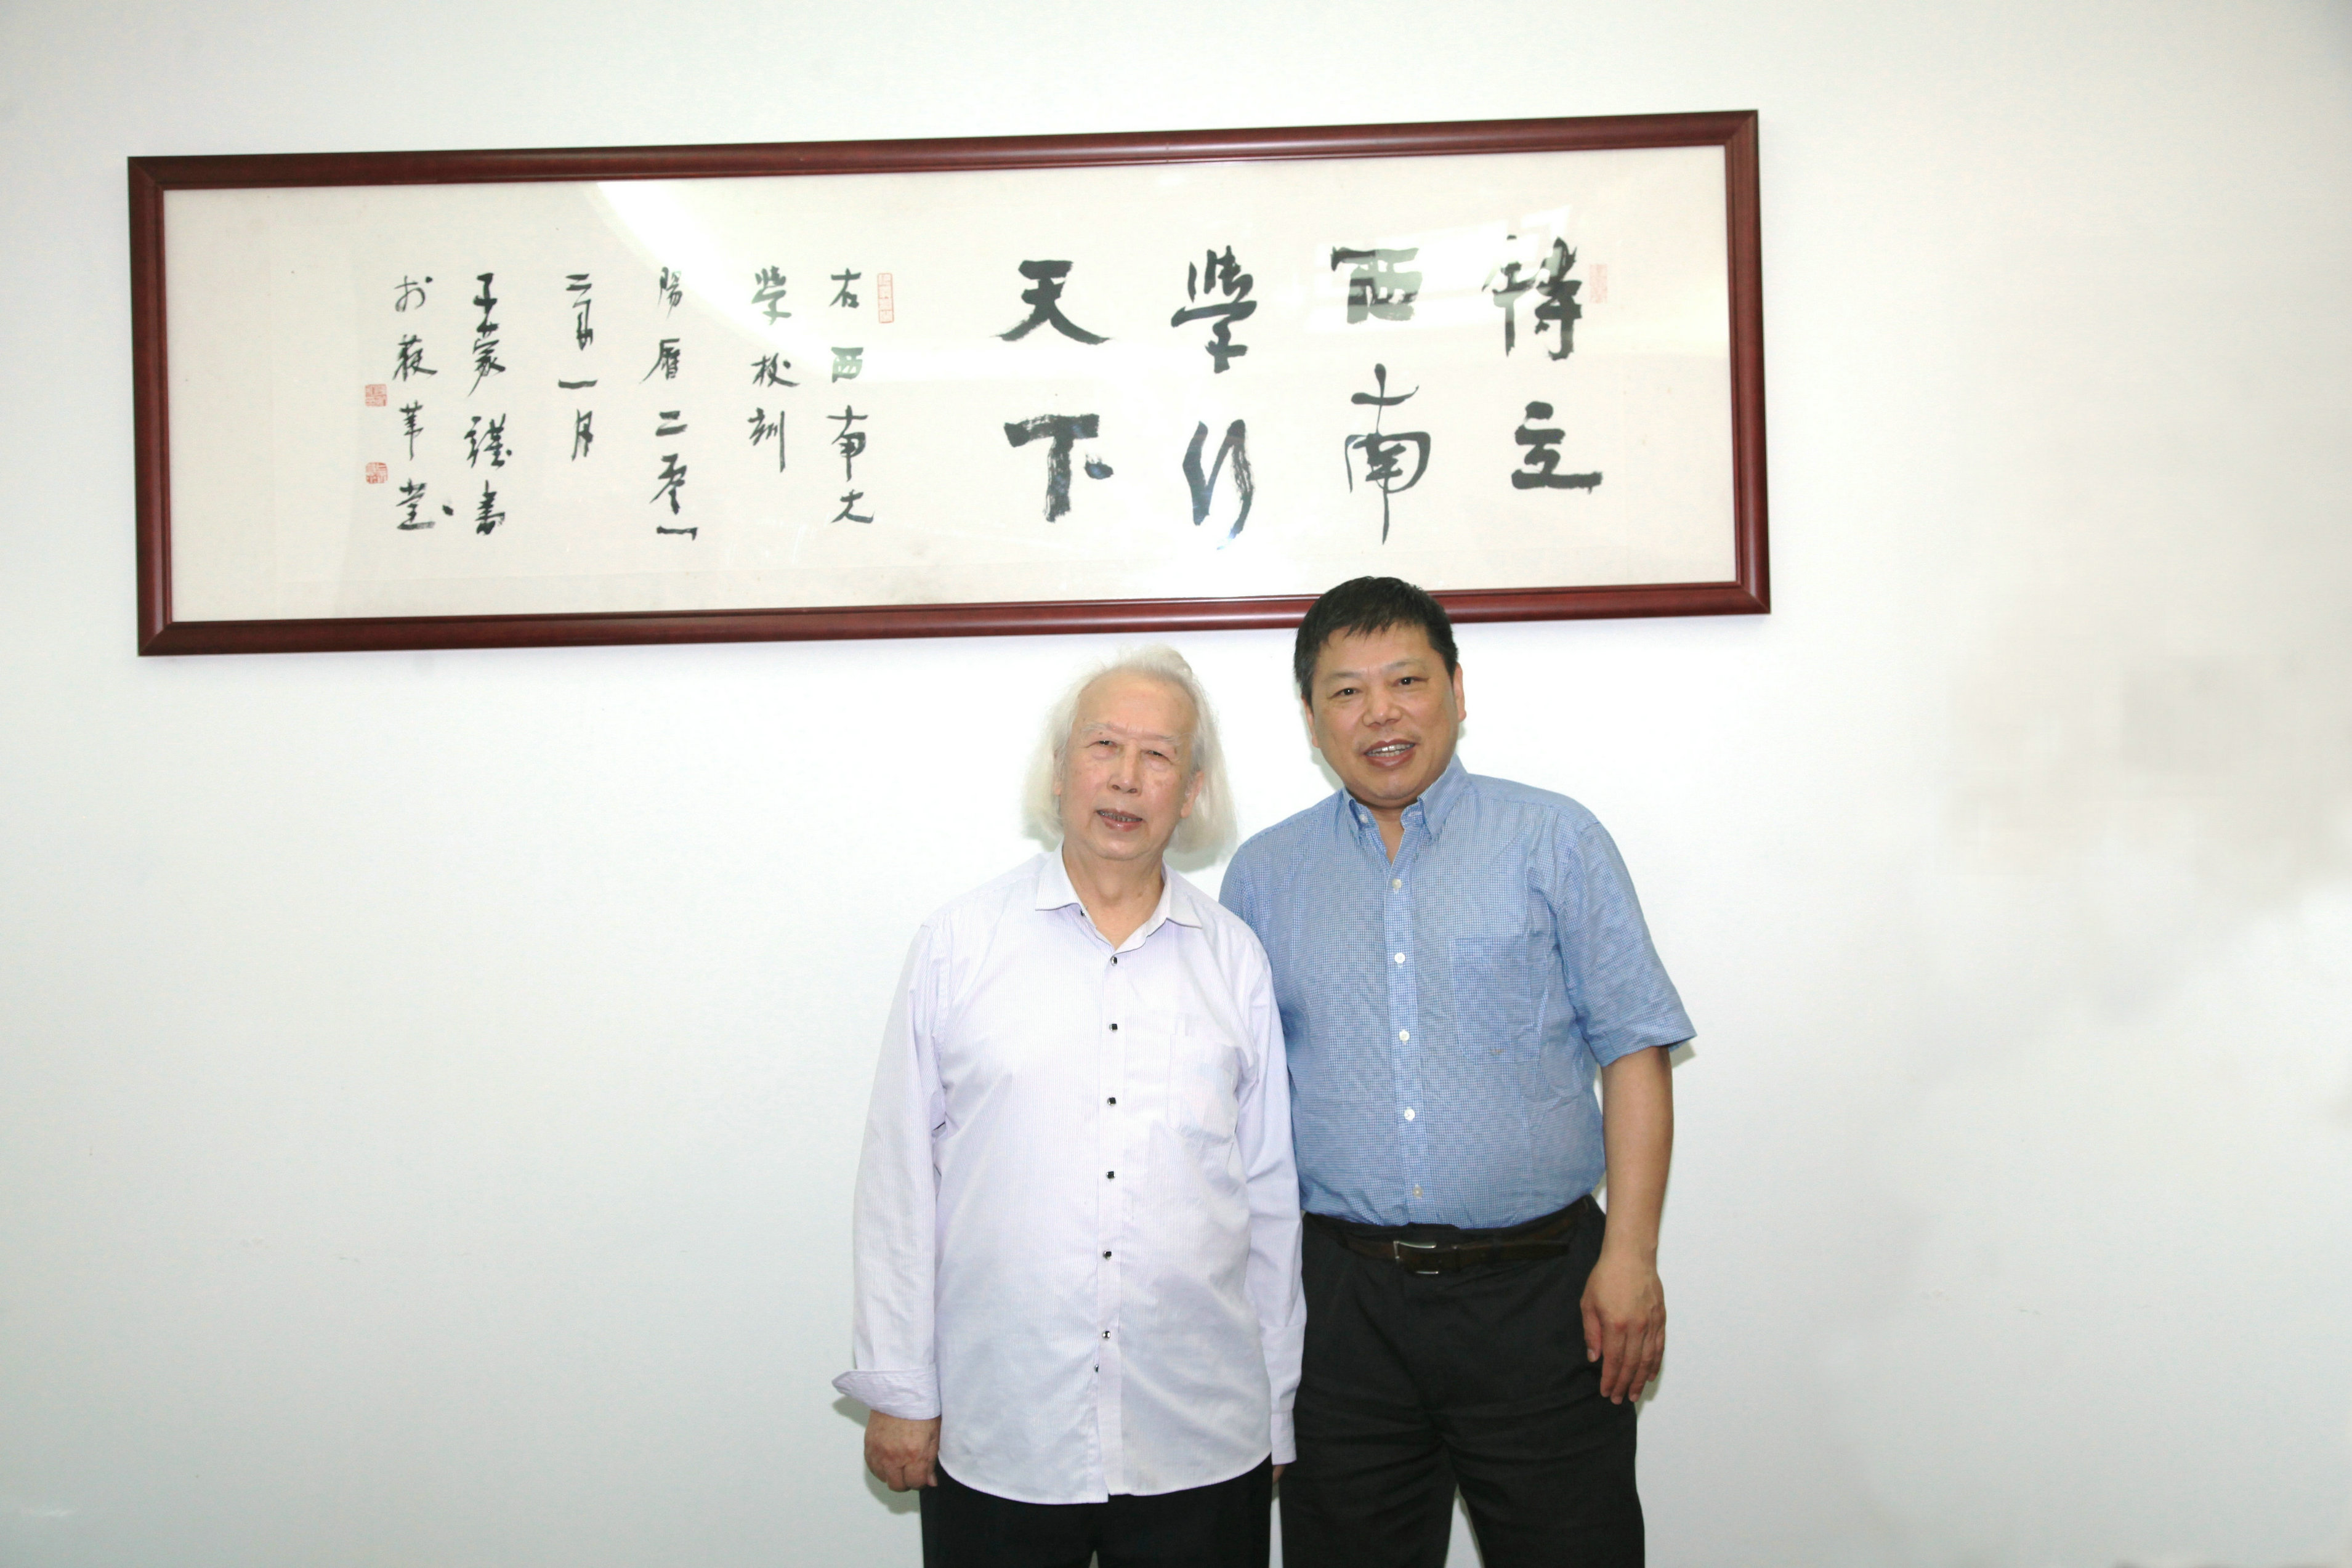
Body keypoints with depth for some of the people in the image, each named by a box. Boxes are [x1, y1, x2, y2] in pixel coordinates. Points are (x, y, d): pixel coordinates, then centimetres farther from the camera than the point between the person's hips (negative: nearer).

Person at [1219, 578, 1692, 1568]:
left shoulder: (1555, 842, 3)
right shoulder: (1263, 875, 9)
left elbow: (1633, 1049, 0)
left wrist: (1630, 1254, -8)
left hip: (1537, 1288, -2)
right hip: (1342, 1298, 2)